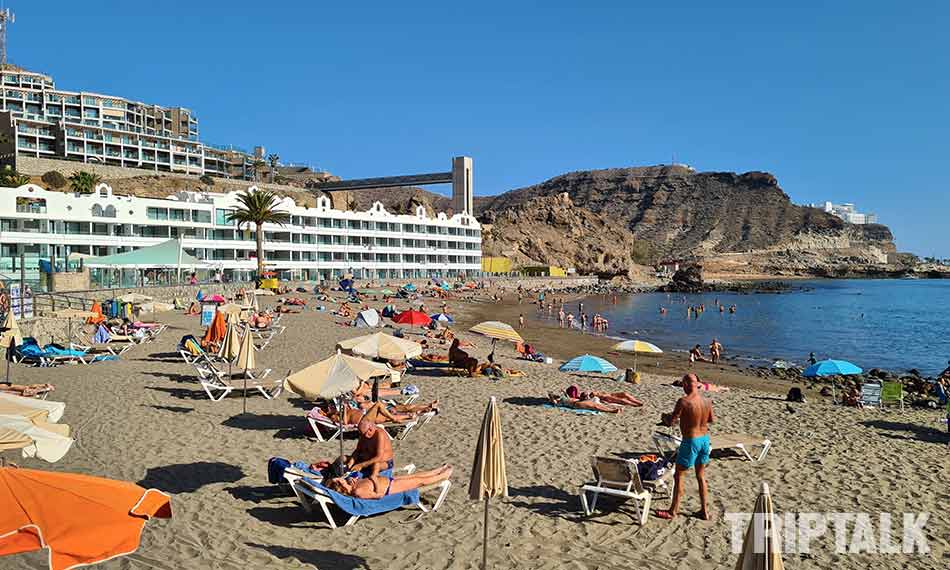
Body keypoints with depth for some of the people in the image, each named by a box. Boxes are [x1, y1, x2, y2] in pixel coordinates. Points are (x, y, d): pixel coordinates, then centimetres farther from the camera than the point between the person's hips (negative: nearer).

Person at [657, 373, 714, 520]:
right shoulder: (707, 401, -2)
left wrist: (664, 416, 4)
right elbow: (712, 420, 14)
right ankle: (705, 511, 27)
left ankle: (673, 511, 16)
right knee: (701, 476, 20)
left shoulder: (684, 402, -21)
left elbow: (670, 421, -17)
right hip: (705, 439, 6)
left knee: (678, 476, 8)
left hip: (691, 441, -6)